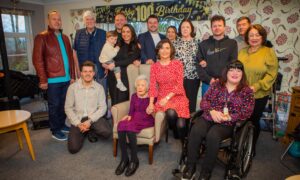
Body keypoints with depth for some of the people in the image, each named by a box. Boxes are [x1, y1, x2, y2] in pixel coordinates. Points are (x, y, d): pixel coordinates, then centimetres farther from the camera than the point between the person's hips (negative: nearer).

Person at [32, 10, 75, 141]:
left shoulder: (65, 38, 14)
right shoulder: (41, 37, -5)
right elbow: (37, 59, -10)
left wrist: (72, 75, 11)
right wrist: (43, 80, -14)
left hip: (66, 78, 6)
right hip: (53, 79, -6)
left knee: (63, 104, 15)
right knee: (54, 105, 5)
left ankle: (62, 125, 32)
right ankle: (55, 131, 19)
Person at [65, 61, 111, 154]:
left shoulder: (99, 87, -2)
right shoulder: (73, 87, -3)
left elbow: (102, 107, -5)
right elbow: (68, 108, -1)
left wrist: (90, 121, -17)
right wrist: (78, 124, -12)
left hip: (93, 118, 0)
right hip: (78, 119, 0)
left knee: (107, 132, -28)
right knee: (73, 148, -15)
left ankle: (91, 132, 8)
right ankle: (83, 132, 19)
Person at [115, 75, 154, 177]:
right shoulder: (134, 96, 19)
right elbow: (131, 111, 14)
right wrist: (129, 116, -6)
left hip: (146, 121, -4)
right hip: (134, 119, 4)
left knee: (130, 128, -35)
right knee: (121, 125, -30)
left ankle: (134, 160, -19)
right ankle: (124, 159, -19)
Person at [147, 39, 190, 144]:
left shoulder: (177, 64, 1)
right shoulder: (154, 66, 7)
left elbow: (179, 85, -5)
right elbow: (152, 86, 1)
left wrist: (167, 98, -16)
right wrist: (151, 103, -11)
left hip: (178, 96, -1)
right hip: (162, 98, 1)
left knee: (181, 125, -23)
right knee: (171, 113, -31)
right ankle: (176, 135, 0)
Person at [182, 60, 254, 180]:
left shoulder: (247, 91, 7)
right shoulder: (216, 85, 11)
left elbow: (247, 112, -1)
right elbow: (204, 101, 7)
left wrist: (229, 117, -16)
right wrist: (212, 111, -14)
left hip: (228, 124, -2)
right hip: (208, 117, 2)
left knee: (212, 136, -33)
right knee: (195, 131, -28)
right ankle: (190, 166, -13)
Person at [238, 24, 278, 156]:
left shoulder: (269, 52, -5)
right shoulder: (242, 52, 7)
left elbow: (271, 74, -11)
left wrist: (257, 86, -21)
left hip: (259, 95, -3)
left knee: (253, 121, 11)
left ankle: (251, 148, 33)